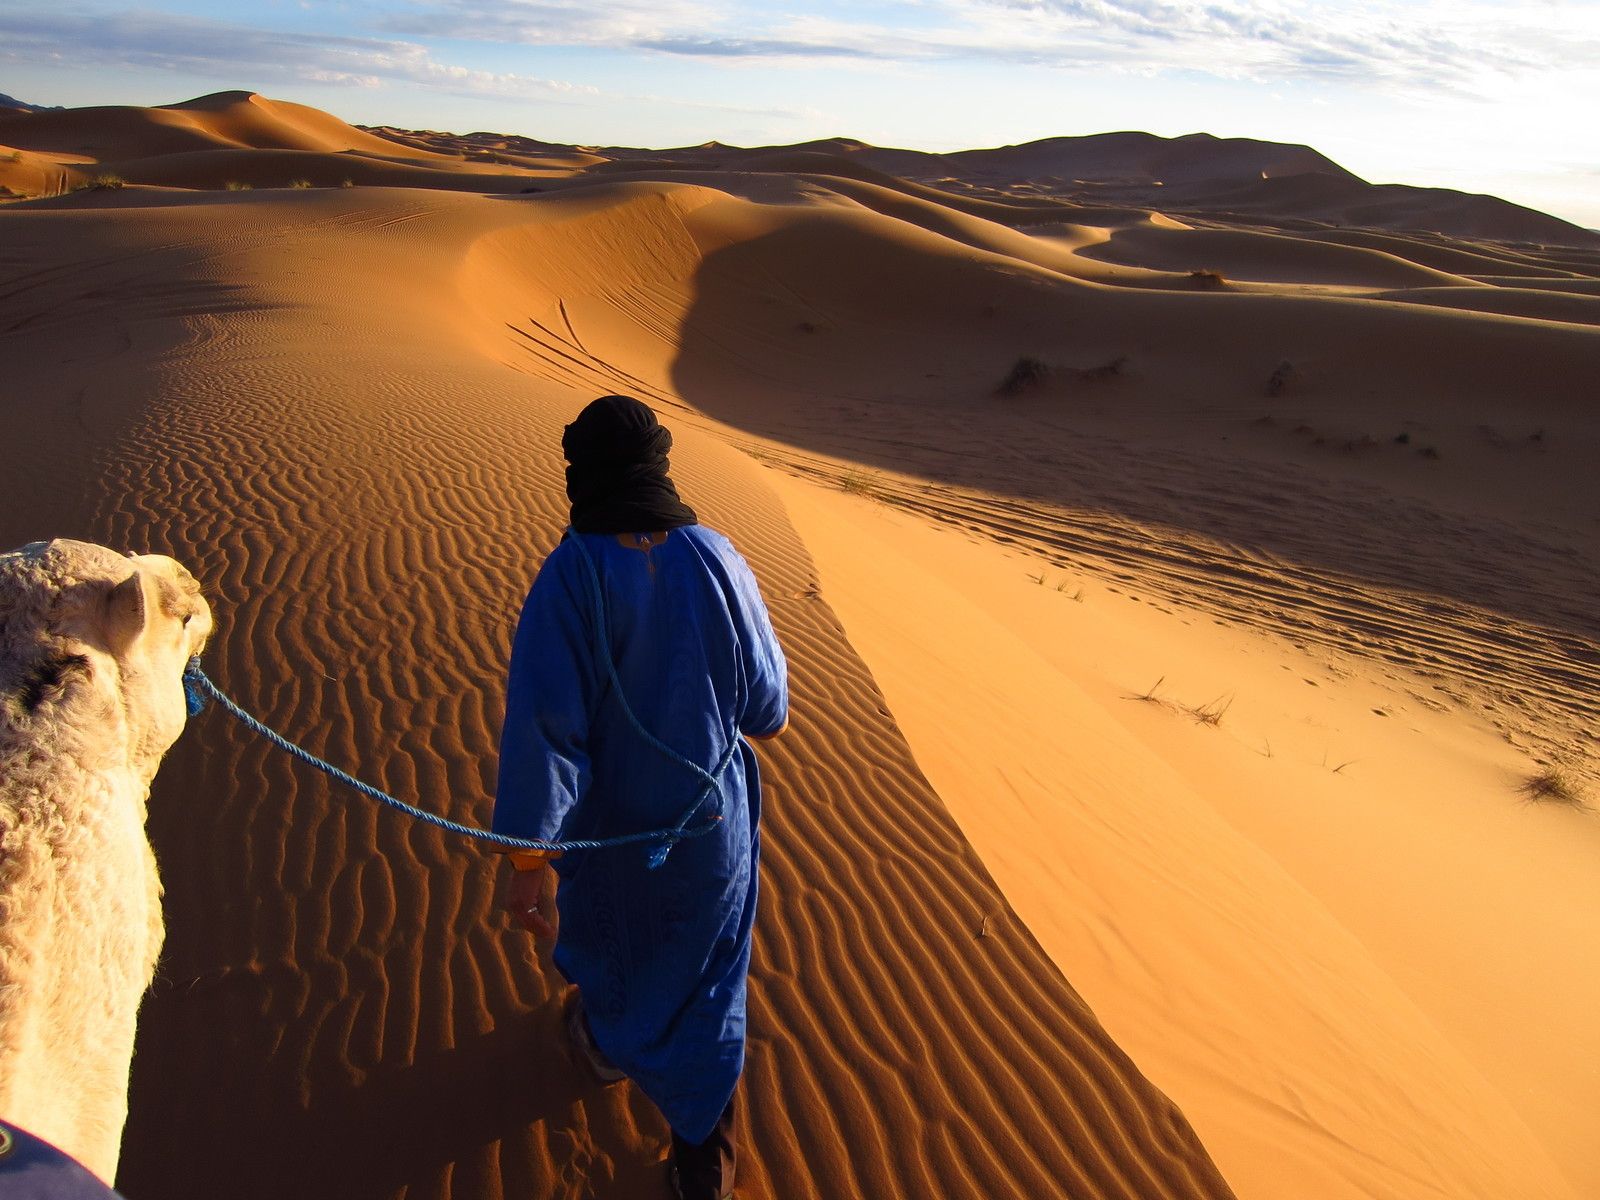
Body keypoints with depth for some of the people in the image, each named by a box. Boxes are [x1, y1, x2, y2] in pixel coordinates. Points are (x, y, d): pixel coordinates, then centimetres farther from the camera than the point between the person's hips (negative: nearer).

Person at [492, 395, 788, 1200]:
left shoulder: (570, 575, -23)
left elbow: (543, 725, -25)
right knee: (704, 976, 19)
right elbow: (767, 706, -8)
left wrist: (530, 857, -17)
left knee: (605, 925, 30)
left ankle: (609, 1041, 60)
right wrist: (745, 719, 16)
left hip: (613, 816, 0)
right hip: (712, 821, 1)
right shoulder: (716, 559, -16)